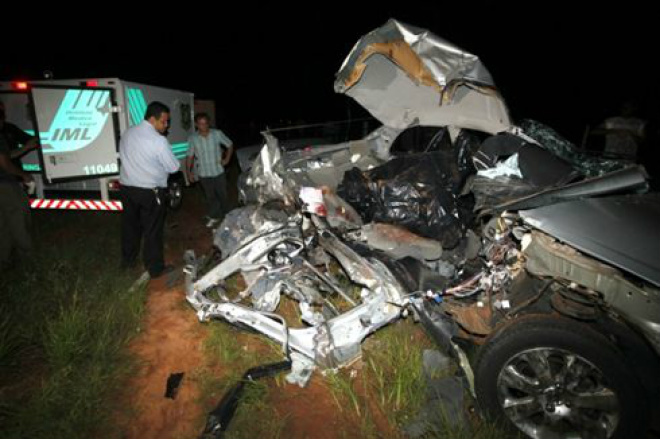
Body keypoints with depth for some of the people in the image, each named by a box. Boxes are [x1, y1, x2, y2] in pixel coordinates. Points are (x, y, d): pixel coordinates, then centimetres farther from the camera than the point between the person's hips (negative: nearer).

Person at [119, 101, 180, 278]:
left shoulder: (127, 133, 4)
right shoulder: (158, 140, -19)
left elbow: (123, 156, 14)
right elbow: (173, 167, -13)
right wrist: (161, 163, 7)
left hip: (127, 186, 7)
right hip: (150, 192, -7)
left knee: (130, 225, 20)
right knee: (152, 231, 3)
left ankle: (128, 259, 37)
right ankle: (155, 268, 13)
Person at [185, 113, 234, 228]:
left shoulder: (217, 134, -9)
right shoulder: (192, 139, -6)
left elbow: (230, 144, 4)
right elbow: (190, 156, 1)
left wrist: (227, 159, -2)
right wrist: (188, 171, -4)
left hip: (218, 171, 0)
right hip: (204, 174, 0)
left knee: (222, 195, 13)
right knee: (210, 197, 11)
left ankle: (225, 215, 34)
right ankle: (214, 217, 27)